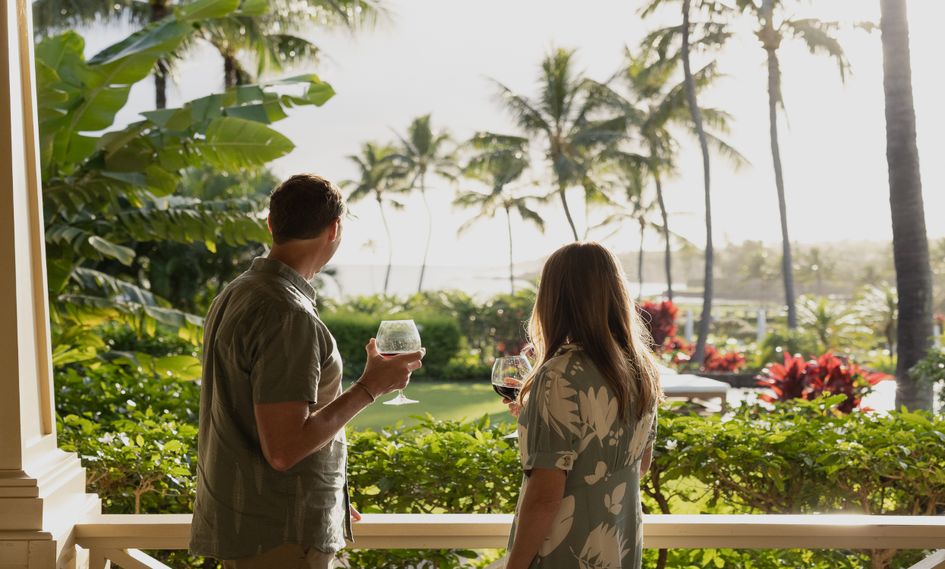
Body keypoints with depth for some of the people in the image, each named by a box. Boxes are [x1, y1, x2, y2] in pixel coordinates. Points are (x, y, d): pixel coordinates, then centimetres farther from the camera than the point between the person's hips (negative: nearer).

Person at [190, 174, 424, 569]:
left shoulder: (236, 293, 9)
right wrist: (370, 388, -16)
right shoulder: (288, 315, -22)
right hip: (278, 536, -9)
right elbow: (283, 449, -25)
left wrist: (323, 500, 23)